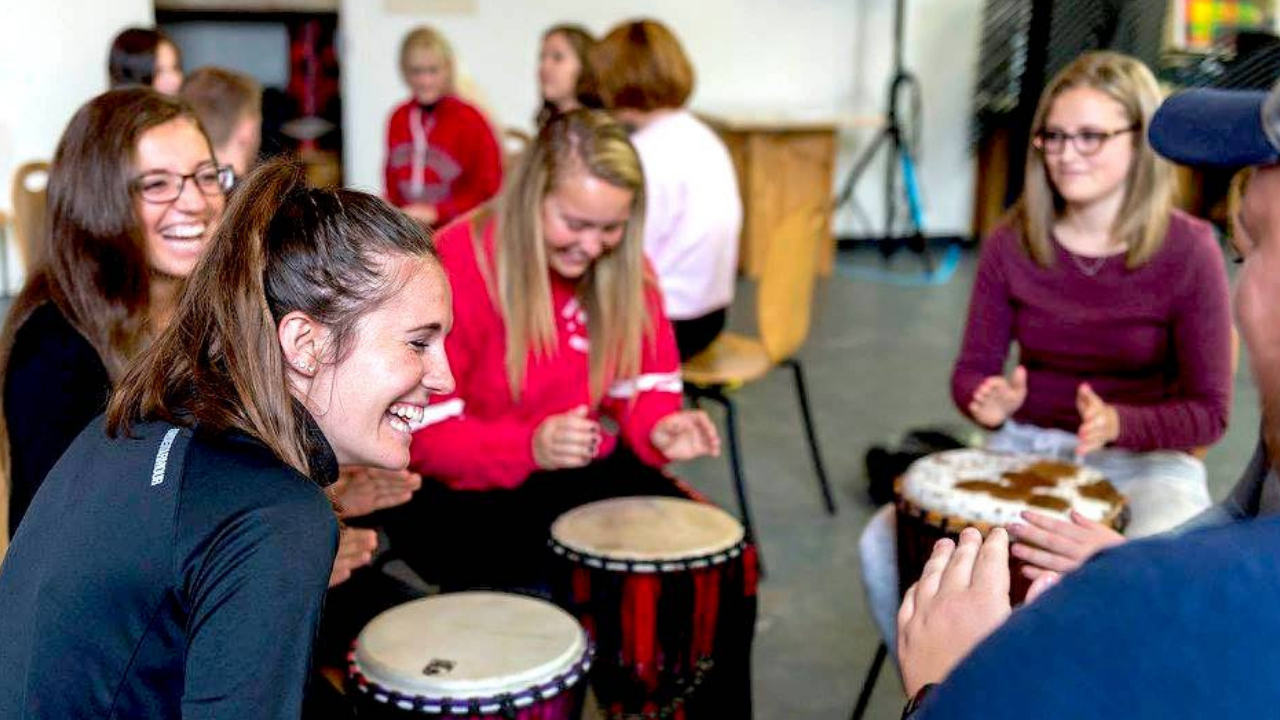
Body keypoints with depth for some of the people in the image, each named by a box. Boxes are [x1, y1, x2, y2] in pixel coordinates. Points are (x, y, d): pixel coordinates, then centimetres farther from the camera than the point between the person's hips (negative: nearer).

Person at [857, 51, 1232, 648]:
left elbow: (1207, 412, -7)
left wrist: (1117, 424, -26)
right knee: (884, 544, -18)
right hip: (1023, 450, 3)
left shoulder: (1187, 251, -10)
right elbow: (973, 368, 5)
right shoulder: (1013, 243, -2)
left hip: (1145, 461, -2)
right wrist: (990, 402, -19)